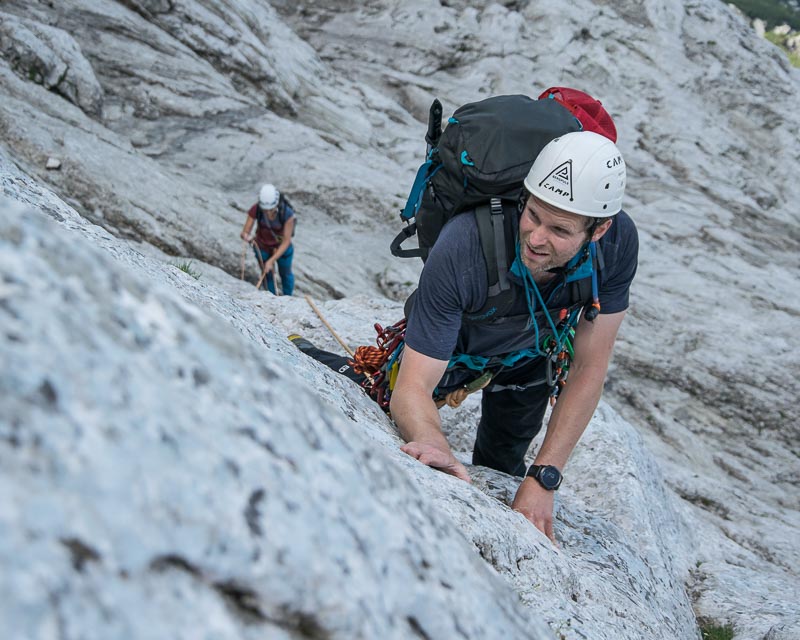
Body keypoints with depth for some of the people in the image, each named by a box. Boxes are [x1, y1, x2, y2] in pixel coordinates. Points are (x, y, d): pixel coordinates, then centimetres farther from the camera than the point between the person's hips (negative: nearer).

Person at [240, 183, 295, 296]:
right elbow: (245, 232, -27)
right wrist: (245, 236, -53)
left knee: (285, 274, 25)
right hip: (262, 246, 1)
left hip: (282, 246, -1)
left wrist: (271, 261, -37)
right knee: (268, 275, 23)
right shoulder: (255, 209, -33)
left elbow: (286, 242, -31)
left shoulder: (287, 213, -38)